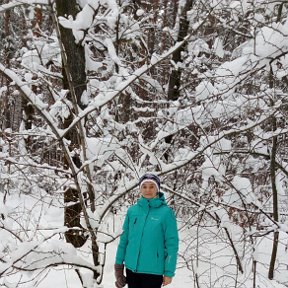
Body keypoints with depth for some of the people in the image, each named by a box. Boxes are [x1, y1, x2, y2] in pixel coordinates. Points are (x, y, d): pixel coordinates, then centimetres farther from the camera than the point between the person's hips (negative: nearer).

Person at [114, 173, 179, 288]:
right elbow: (124, 238, 10)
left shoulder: (166, 212, -8)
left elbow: (172, 243, -8)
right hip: (131, 268, 4)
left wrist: (169, 272, -10)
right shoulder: (132, 210, 3)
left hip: (153, 270, -4)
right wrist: (119, 262, 8)